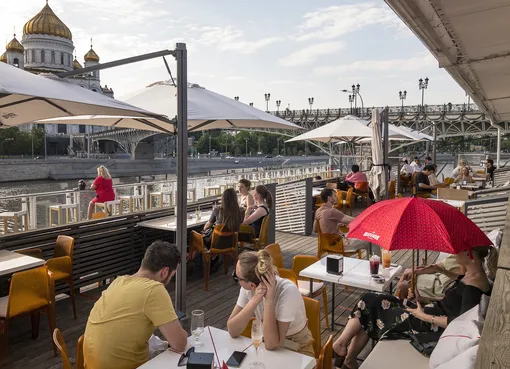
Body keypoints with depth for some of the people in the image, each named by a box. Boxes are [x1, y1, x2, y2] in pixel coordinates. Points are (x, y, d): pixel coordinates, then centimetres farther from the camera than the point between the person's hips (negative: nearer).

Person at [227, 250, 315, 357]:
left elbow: (271, 344, -29)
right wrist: (255, 300, -31)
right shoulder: (249, 289, -15)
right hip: (270, 342, 3)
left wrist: (269, 300, -36)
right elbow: (232, 331, -20)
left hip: (297, 350, -3)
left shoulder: (288, 291, -29)